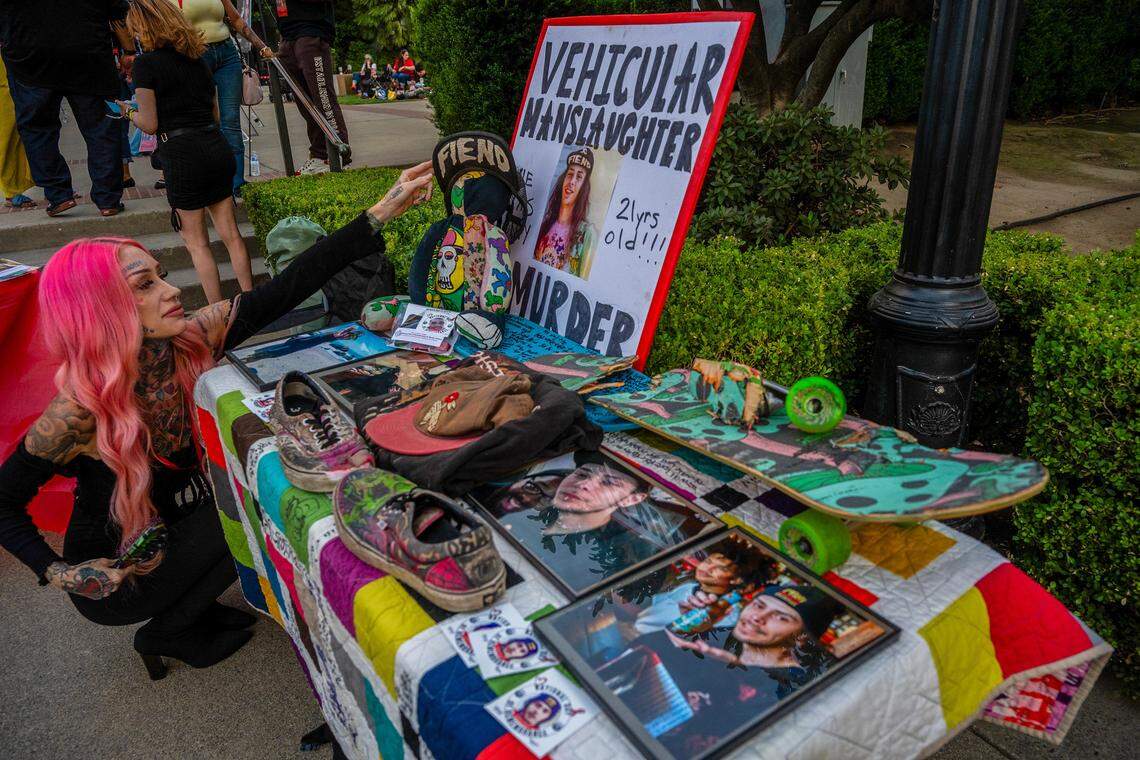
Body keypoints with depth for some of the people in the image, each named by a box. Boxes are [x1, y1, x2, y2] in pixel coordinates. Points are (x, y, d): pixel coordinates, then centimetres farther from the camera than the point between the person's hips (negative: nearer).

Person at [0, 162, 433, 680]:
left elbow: (285, 289, -23)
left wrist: (381, 213, -28)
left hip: (177, 528, 6)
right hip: (114, 575, -6)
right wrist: (55, 572, -25)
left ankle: (191, 610, 15)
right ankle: (166, 635, 8)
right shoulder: (78, 414, -29)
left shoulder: (191, 341, -16)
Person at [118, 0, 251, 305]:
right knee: (230, 233, 10)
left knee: (196, 242, 3)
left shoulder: (146, 63, -5)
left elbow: (150, 124, -5)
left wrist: (129, 111, 13)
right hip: (217, 146, 6)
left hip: (182, 154, -6)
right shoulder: (198, 60, 14)